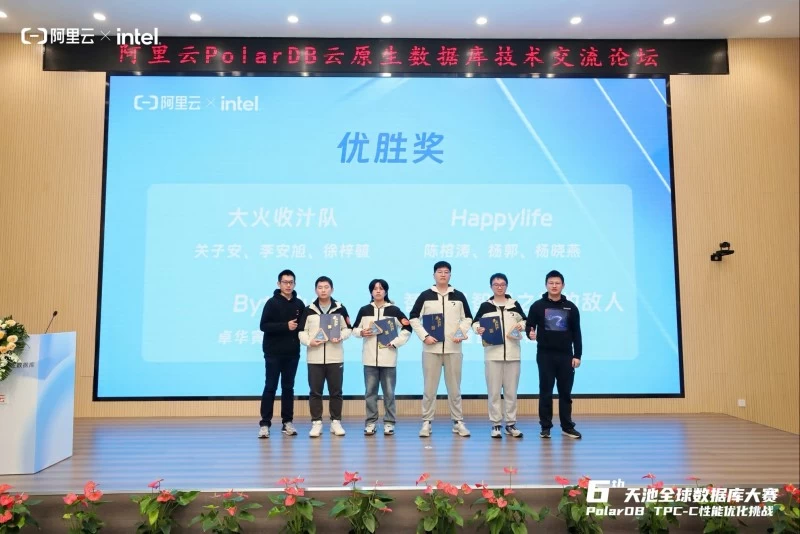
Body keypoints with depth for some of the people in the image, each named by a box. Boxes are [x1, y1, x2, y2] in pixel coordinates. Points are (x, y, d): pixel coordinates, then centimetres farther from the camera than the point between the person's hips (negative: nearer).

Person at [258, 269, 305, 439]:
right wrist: (285, 326, -20)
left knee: (288, 388, 10)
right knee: (270, 387, 1)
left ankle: (287, 422, 17)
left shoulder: (299, 304, 7)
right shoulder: (272, 302, -5)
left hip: (292, 353, 3)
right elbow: (264, 326, -14)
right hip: (273, 352, -3)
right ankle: (265, 423, 7)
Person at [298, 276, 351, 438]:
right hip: (314, 358, 0)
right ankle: (316, 422, 14)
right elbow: (302, 331, 5)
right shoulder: (308, 310, 4)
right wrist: (309, 341, -12)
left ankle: (336, 422, 16)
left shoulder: (340, 309, 4)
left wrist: (340, 337, -11)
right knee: (315, 391, 4)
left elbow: (347, 329, 8)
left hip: (335, 357, 0)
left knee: (336, 391, 5)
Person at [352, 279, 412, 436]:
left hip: (388, 358, -1)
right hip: (370, 357, 2)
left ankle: (389, 422, 13)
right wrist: (361, 333, -8)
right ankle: (371, 422, 15)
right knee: (370, 391, 6)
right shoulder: (364, 310, 6)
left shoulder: (394, 310, 1)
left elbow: (407, 329, 3)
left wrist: (395, 342, -6)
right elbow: (354, 329, 13)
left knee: (389, 392, 3)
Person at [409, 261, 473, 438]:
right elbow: (414, 318, 2)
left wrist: (461, 333, -5)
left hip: (453, 348, 1)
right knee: (429, 388, 3)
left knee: (454, 387, 8)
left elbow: (468, 318, 12)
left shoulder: (459, 296, 8)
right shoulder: (425, 295, 2)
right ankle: (427, 422, 12)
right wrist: (424, 336, -9)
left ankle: (458, 422, 17)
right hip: (431, 348, -1)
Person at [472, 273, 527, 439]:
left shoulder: (515, 304, 9)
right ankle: (495, 425, 9)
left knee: (511, 390, 7)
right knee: (494, 390, 1)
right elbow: (475, 322, 7)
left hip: (512, 353, 2)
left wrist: (521, 326, -4)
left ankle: (511, 424, 16)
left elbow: (525, 320, 17)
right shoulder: (485, 306, 4)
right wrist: (478, 329, -14)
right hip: (493, 353, -2)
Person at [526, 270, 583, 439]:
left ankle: (567, 426, 18)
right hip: (545, 355, -1)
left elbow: (576, 334, 6)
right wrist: (530, 333, -21)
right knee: (545, 392, 3)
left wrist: (577, 355, 0)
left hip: (566, 355, 2)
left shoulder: (571, 307, 6)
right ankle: (545, 427, 11)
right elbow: (529, 326, 3)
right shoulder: (537, 306, 1)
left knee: (565, 392, 8)